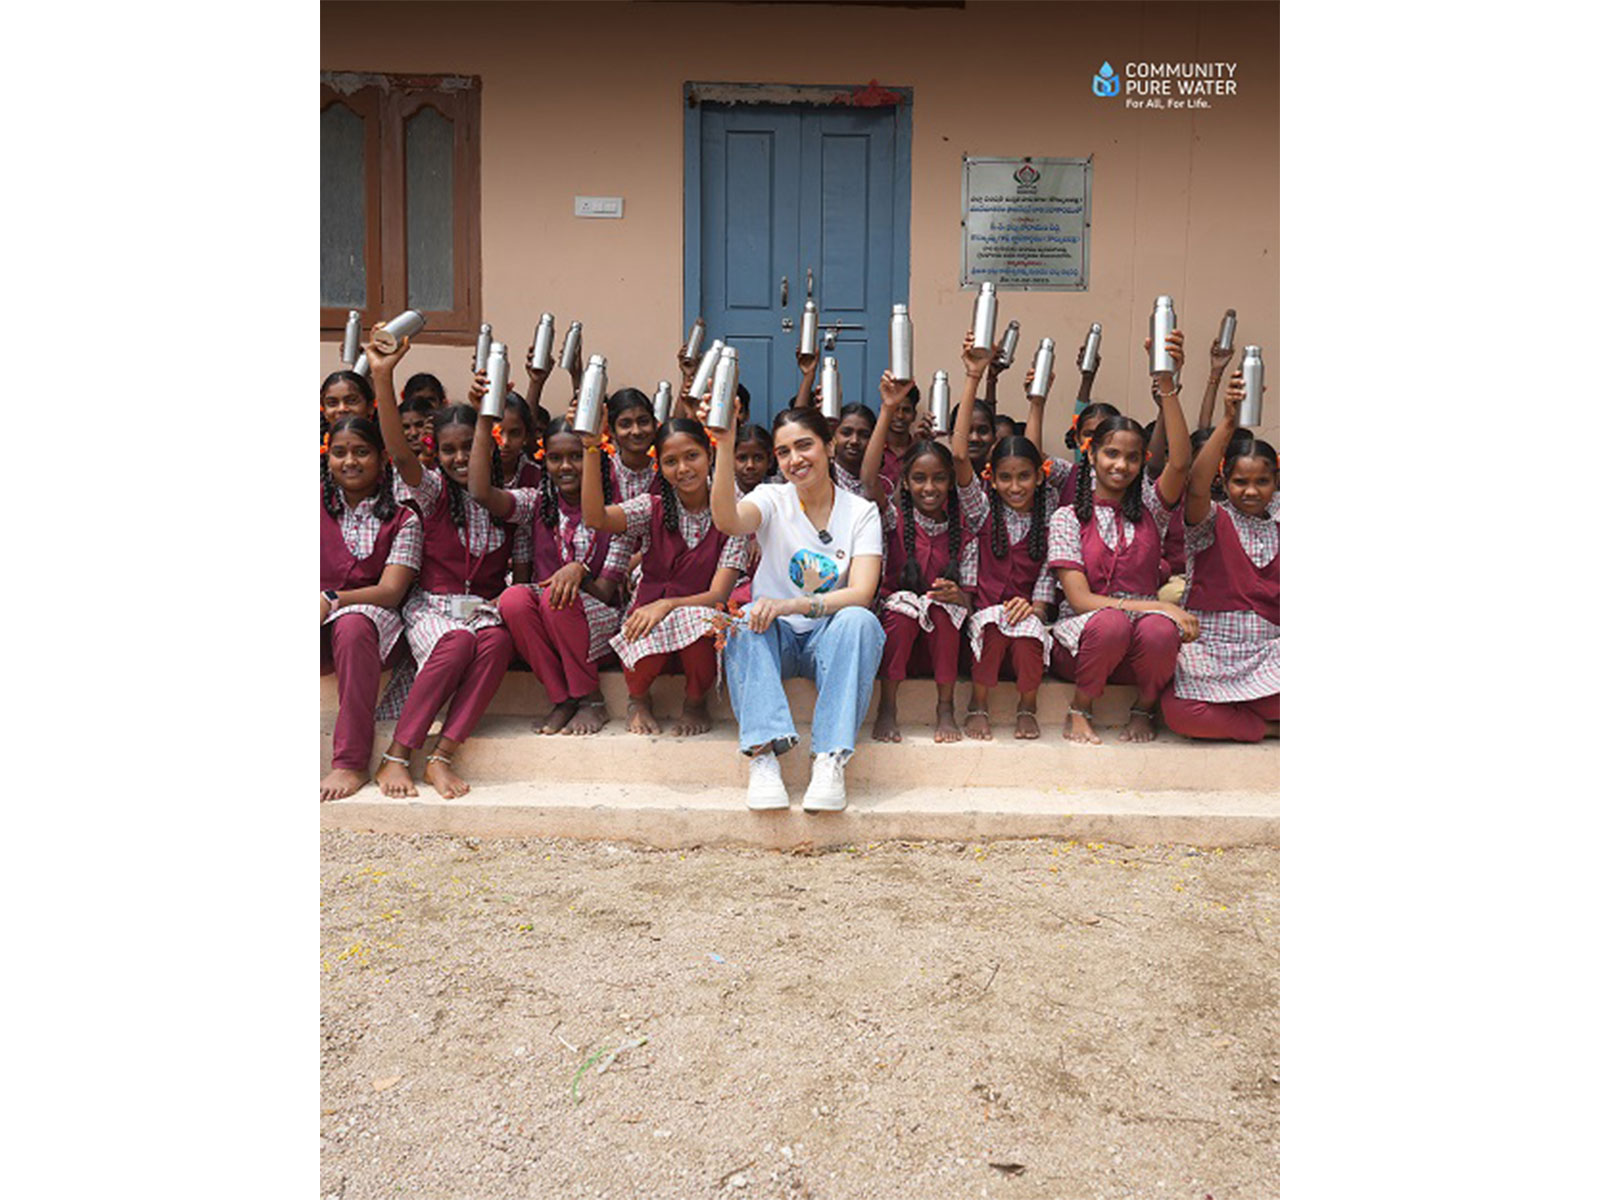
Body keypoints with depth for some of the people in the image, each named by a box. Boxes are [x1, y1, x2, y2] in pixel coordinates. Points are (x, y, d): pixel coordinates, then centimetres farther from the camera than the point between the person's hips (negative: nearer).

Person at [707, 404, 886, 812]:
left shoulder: (861, 512, 0)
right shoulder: (772, 500, 1)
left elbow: (861, 594, -14)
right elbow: (727, 521, -24)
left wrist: (792, 605, -29)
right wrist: (726, 445, -36)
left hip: (829, 638, 0)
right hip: (775, 637, 1)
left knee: (859, 621, -32)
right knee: (746, 620, -32)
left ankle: (830, 759, -34)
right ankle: (763, 753, -38)